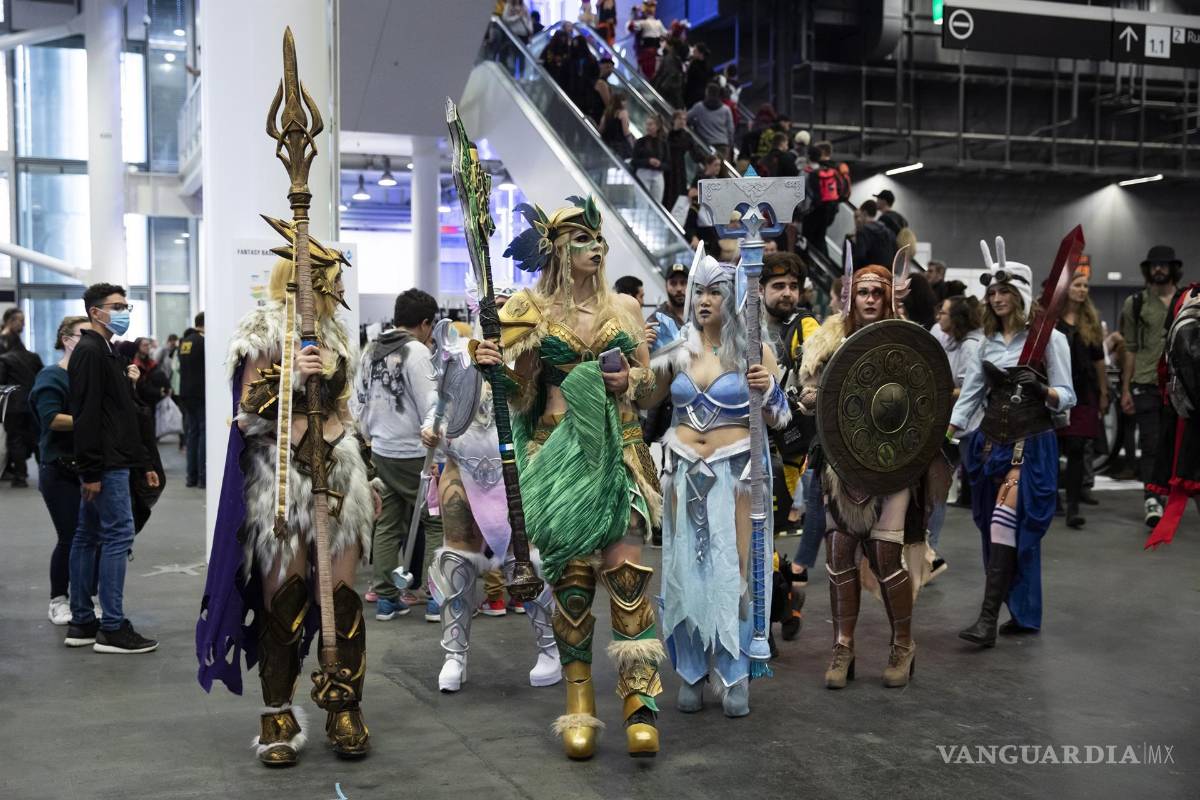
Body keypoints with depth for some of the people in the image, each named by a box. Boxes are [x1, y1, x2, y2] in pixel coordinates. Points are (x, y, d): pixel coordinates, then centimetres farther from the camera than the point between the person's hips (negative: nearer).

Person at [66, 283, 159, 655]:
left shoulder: (108, 353, 20)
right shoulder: (90, 352, -12)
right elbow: (86, 415, -19)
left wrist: (143, 463, 21)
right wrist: (91, 471, -23)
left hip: (115, 463, 10)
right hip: (105, 466, -10)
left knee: (87, 537, 11)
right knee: (118, 535, -9)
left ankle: (82, 623, 16)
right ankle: (113, 628, -6)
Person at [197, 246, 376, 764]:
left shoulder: (334, 336, 17)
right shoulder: (264, 335, -1)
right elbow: (247, 411, -6)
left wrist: (364, 476, 21)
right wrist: (287, 376, -21)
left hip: (337, 471, 5)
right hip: (281, 474, -5)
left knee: (342, 591, 0)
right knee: (284, 592, -3)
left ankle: (345, 708, 7)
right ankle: (278, 717, 5)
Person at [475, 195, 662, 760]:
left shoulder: (622, 307, 12)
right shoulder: (534, 311, 7)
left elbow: (649, 386, 16)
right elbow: (522, 391, 10)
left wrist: (630, 382, -6)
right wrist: (493, 366, -10)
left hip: (619, 447, 1)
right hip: (559, 449, -1)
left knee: (626, 568, -11)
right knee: (571, 574, -2)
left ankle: (639, 698, -9)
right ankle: (578, 699, 9)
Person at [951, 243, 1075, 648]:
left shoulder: (1048, 337, -4)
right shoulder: (989, 341, 11)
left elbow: (1067, 398, -6)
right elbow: (969, 394, 8)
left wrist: (1040, 389, -28)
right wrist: (942, 439, -4)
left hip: (1031, 443, -6)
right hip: (991, 442, 6)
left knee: (1006, 526, -16)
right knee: (1006, 530, 9)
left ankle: (988, 618, -18)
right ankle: (1024, 613, 20)